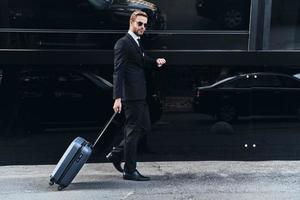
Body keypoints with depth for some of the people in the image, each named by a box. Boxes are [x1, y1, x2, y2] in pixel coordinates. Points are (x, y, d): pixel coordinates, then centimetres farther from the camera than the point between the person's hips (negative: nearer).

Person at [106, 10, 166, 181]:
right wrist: (117, 98, -24)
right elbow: (118, 72, -18)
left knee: (145, 127, 15)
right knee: (133, 130, -3)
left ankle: (117, 154, 23)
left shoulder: (137, 43, 18)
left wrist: (156, 61, 0)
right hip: (131, 95, -9)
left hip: (140, 95, 10)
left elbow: (143, 61, 23)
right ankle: (130, 170, 8)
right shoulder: (123, 44, -11)